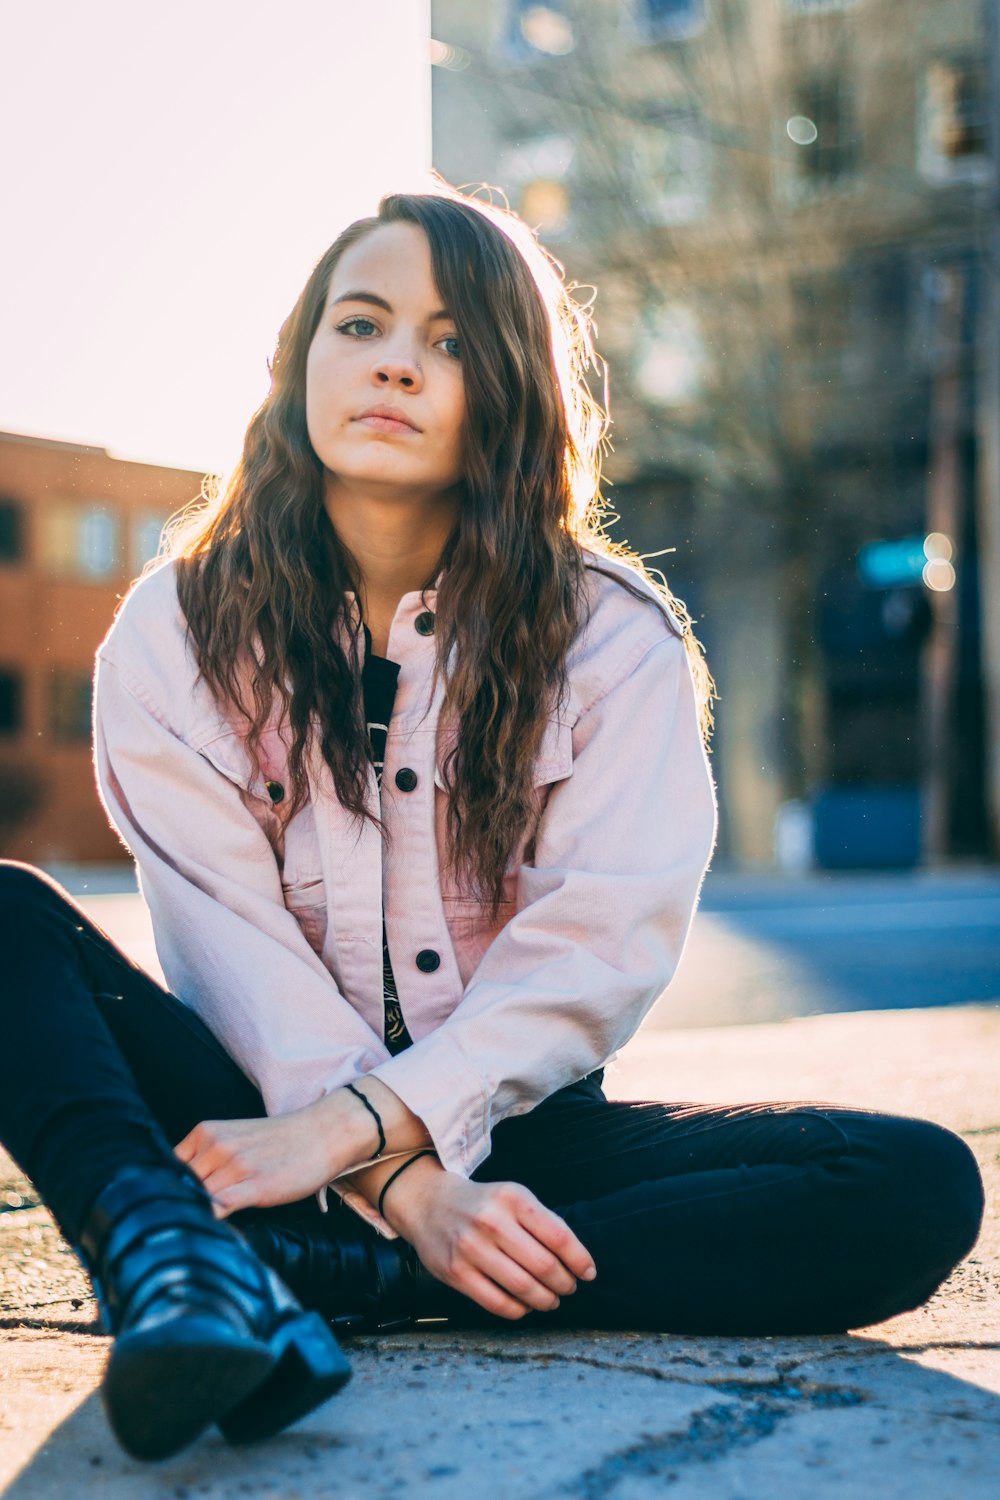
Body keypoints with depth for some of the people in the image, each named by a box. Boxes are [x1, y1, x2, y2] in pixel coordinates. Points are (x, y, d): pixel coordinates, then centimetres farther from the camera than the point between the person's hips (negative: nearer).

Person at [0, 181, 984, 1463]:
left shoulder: (615, 639, 0)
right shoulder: (176, 630, 1)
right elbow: (231, 947, -9)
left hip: (510, 1128, 1)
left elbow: (599, 948, -10)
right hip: (258, 1118, 0)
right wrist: (407, 1187, -22)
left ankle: (321, 1272, -32)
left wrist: (347, 1127, -23)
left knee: (919, 1188, -23)